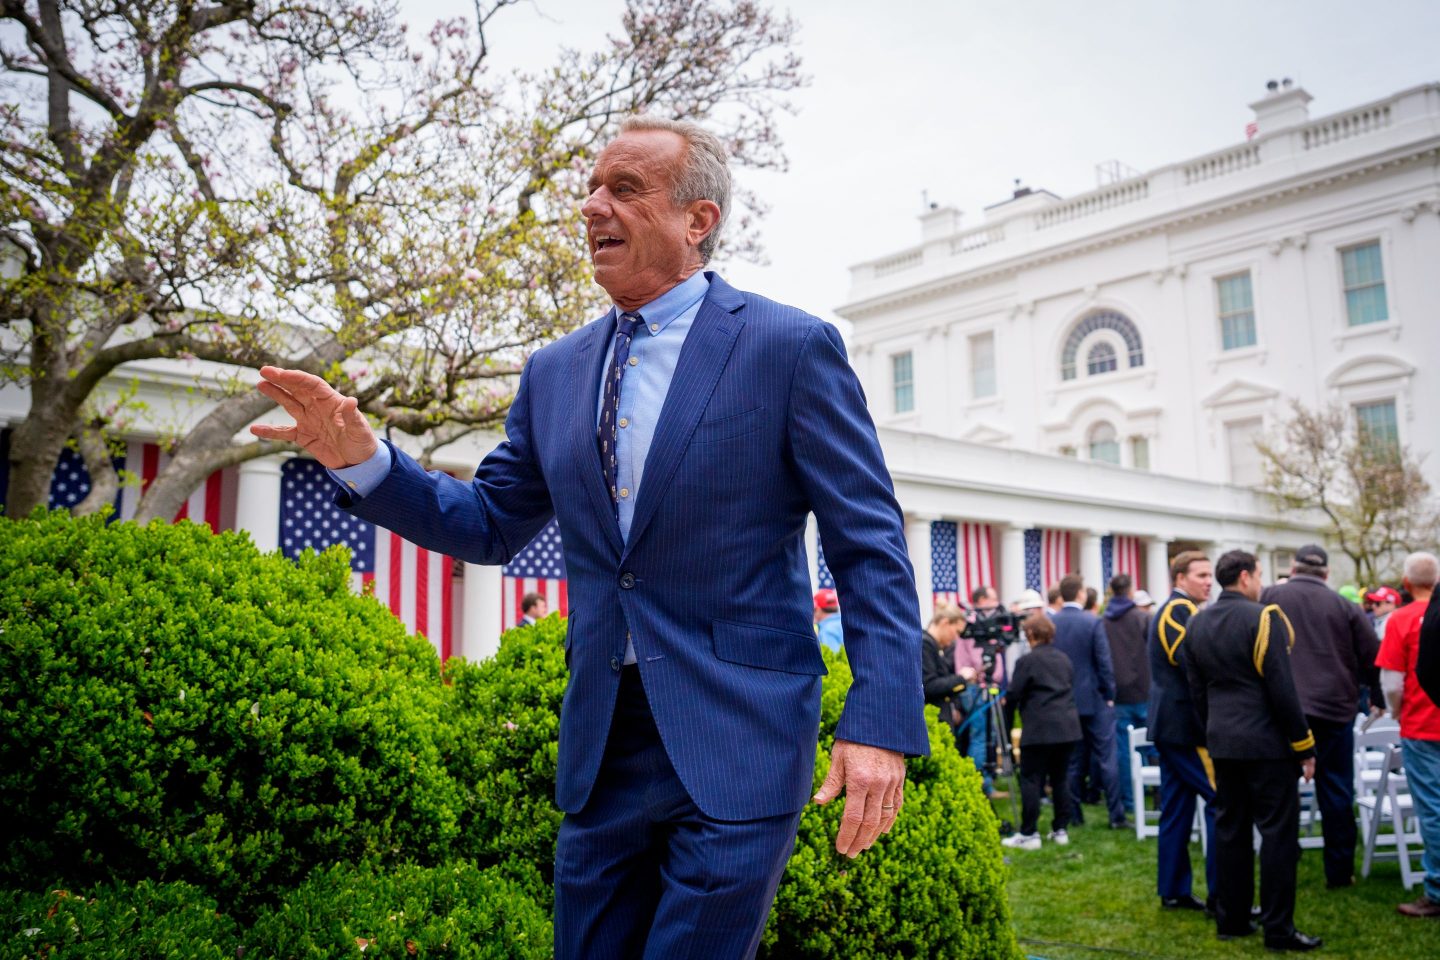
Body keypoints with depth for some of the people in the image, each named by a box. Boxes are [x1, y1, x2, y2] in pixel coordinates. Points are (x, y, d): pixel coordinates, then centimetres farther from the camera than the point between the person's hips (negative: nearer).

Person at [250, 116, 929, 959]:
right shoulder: (555, 372, 10)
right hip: (603, 749, 6)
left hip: (738, 742, -5)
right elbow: (490, 525, 14)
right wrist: (363, 461, -1)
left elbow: (871, 546, -8)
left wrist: (880, 724, -17)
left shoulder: (791, 347, -6)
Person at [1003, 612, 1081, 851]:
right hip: (1067, 726, 7)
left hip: (1039, 728, -6)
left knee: (1031, 780, -2)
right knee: (1060, 778, 12)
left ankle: (1029, 834, -3)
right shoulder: (1063, 659, 12)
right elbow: (1071, 690, 18)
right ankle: (1060, 830, 16)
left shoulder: (1027, 661, -8)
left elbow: (1014, 694, -9)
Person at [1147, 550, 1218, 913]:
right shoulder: (1181, 610, -13)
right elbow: (1192, 664, -22)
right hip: (1187, 723, -10)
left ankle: (1173, 890, 17)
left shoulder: (1167, 611, 18)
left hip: (1168, 721, 10)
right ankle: (1220, 894, -4)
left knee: (1177, 806, 12)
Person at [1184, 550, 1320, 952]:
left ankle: (1230, 919, 18)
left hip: (1223, 742, 7)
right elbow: (1282, 689, -14)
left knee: (1230, 829, 12)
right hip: (1266, 742, -7)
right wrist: (1303, 746, -8)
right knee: (1278, 832, 0)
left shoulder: (1197, 623, 8)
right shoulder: (1263, 618, -13)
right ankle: (1278, 929, 3)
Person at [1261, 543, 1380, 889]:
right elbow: (1372, 657, 4)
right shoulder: (1345, 607, 0)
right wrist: (1377, 695, 21)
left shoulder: (1269, 598, -1)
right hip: (1334, 709, 0)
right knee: (1336, 793, 10)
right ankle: (1339, 871, 16)